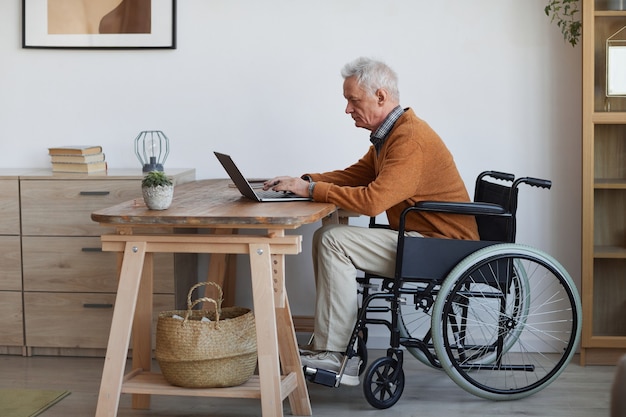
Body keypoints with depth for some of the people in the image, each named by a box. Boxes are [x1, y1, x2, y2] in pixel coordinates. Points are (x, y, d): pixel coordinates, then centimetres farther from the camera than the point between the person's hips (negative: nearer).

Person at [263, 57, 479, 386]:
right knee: (325, 237, 5)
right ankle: (346, 345, 4)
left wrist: (311, 189, -19)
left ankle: (332, 353, -12)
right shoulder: (389, 134, 12)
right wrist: (303, 181, 3)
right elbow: (354, 175, 20)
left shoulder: (410, 139, -21)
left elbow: (372, 199, -29)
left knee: (334, 242, -17)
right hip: (417, 235, 10)